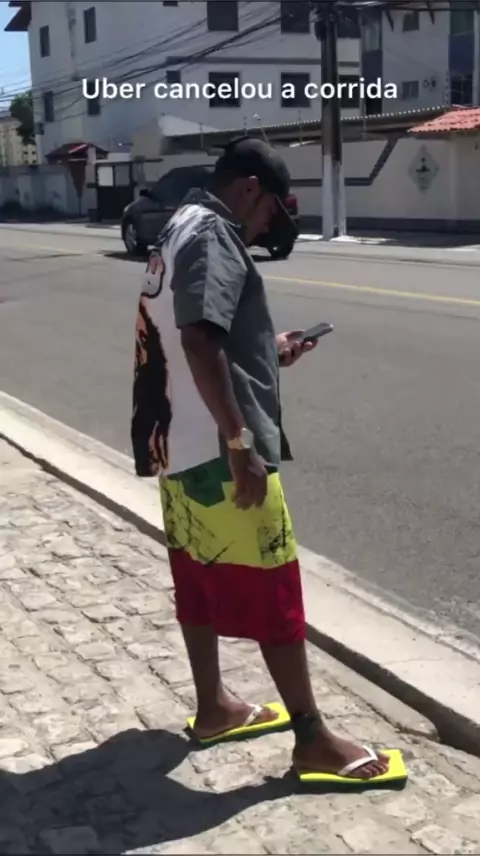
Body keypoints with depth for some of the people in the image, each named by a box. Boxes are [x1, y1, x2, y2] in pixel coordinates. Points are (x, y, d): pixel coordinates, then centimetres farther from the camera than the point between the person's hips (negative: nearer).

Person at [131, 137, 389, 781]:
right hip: (218, 452, -10)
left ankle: (213, 706, 32)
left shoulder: (180, 232, 18)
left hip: (180, 448, 10)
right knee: (274, 593, -3)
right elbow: (201, 343, -26)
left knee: (201, 579, 18)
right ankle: (312, 737, 7)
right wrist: (240, 444, -26)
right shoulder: (212, 235, -14)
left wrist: (270, 355, 21)